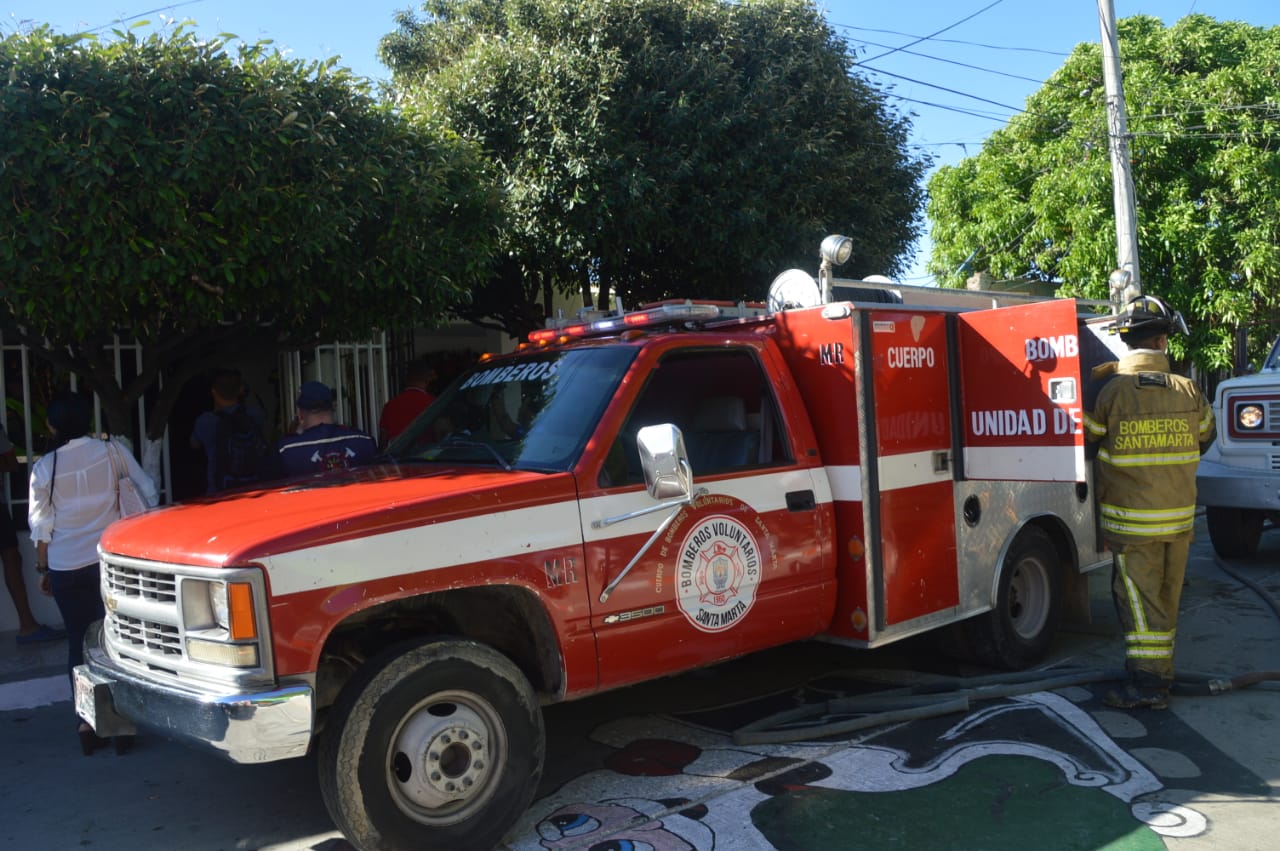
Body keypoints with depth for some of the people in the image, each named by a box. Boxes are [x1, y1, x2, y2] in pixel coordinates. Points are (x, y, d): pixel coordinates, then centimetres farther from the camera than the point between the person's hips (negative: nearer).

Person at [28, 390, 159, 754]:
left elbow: (41, 526, 0)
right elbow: (148, 490, 2)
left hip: (64, 566, 1)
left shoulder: (44, 467, -3)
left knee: (78, 641, 11)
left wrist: (43, 568, 11)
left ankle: (86, 722, 13)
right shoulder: (111, 450, -3)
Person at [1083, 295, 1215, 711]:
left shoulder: (1111, 391, -15)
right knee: (1166, 599, 15)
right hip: (1179, 515, 4)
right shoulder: (1188, 391, -3)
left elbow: (1086, 437, -2)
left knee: (1139, 599, 0)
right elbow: (1204, 439, 13)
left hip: (1132, 517, -4)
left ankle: (1146, 682, -1)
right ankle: (1161, 673, 25)